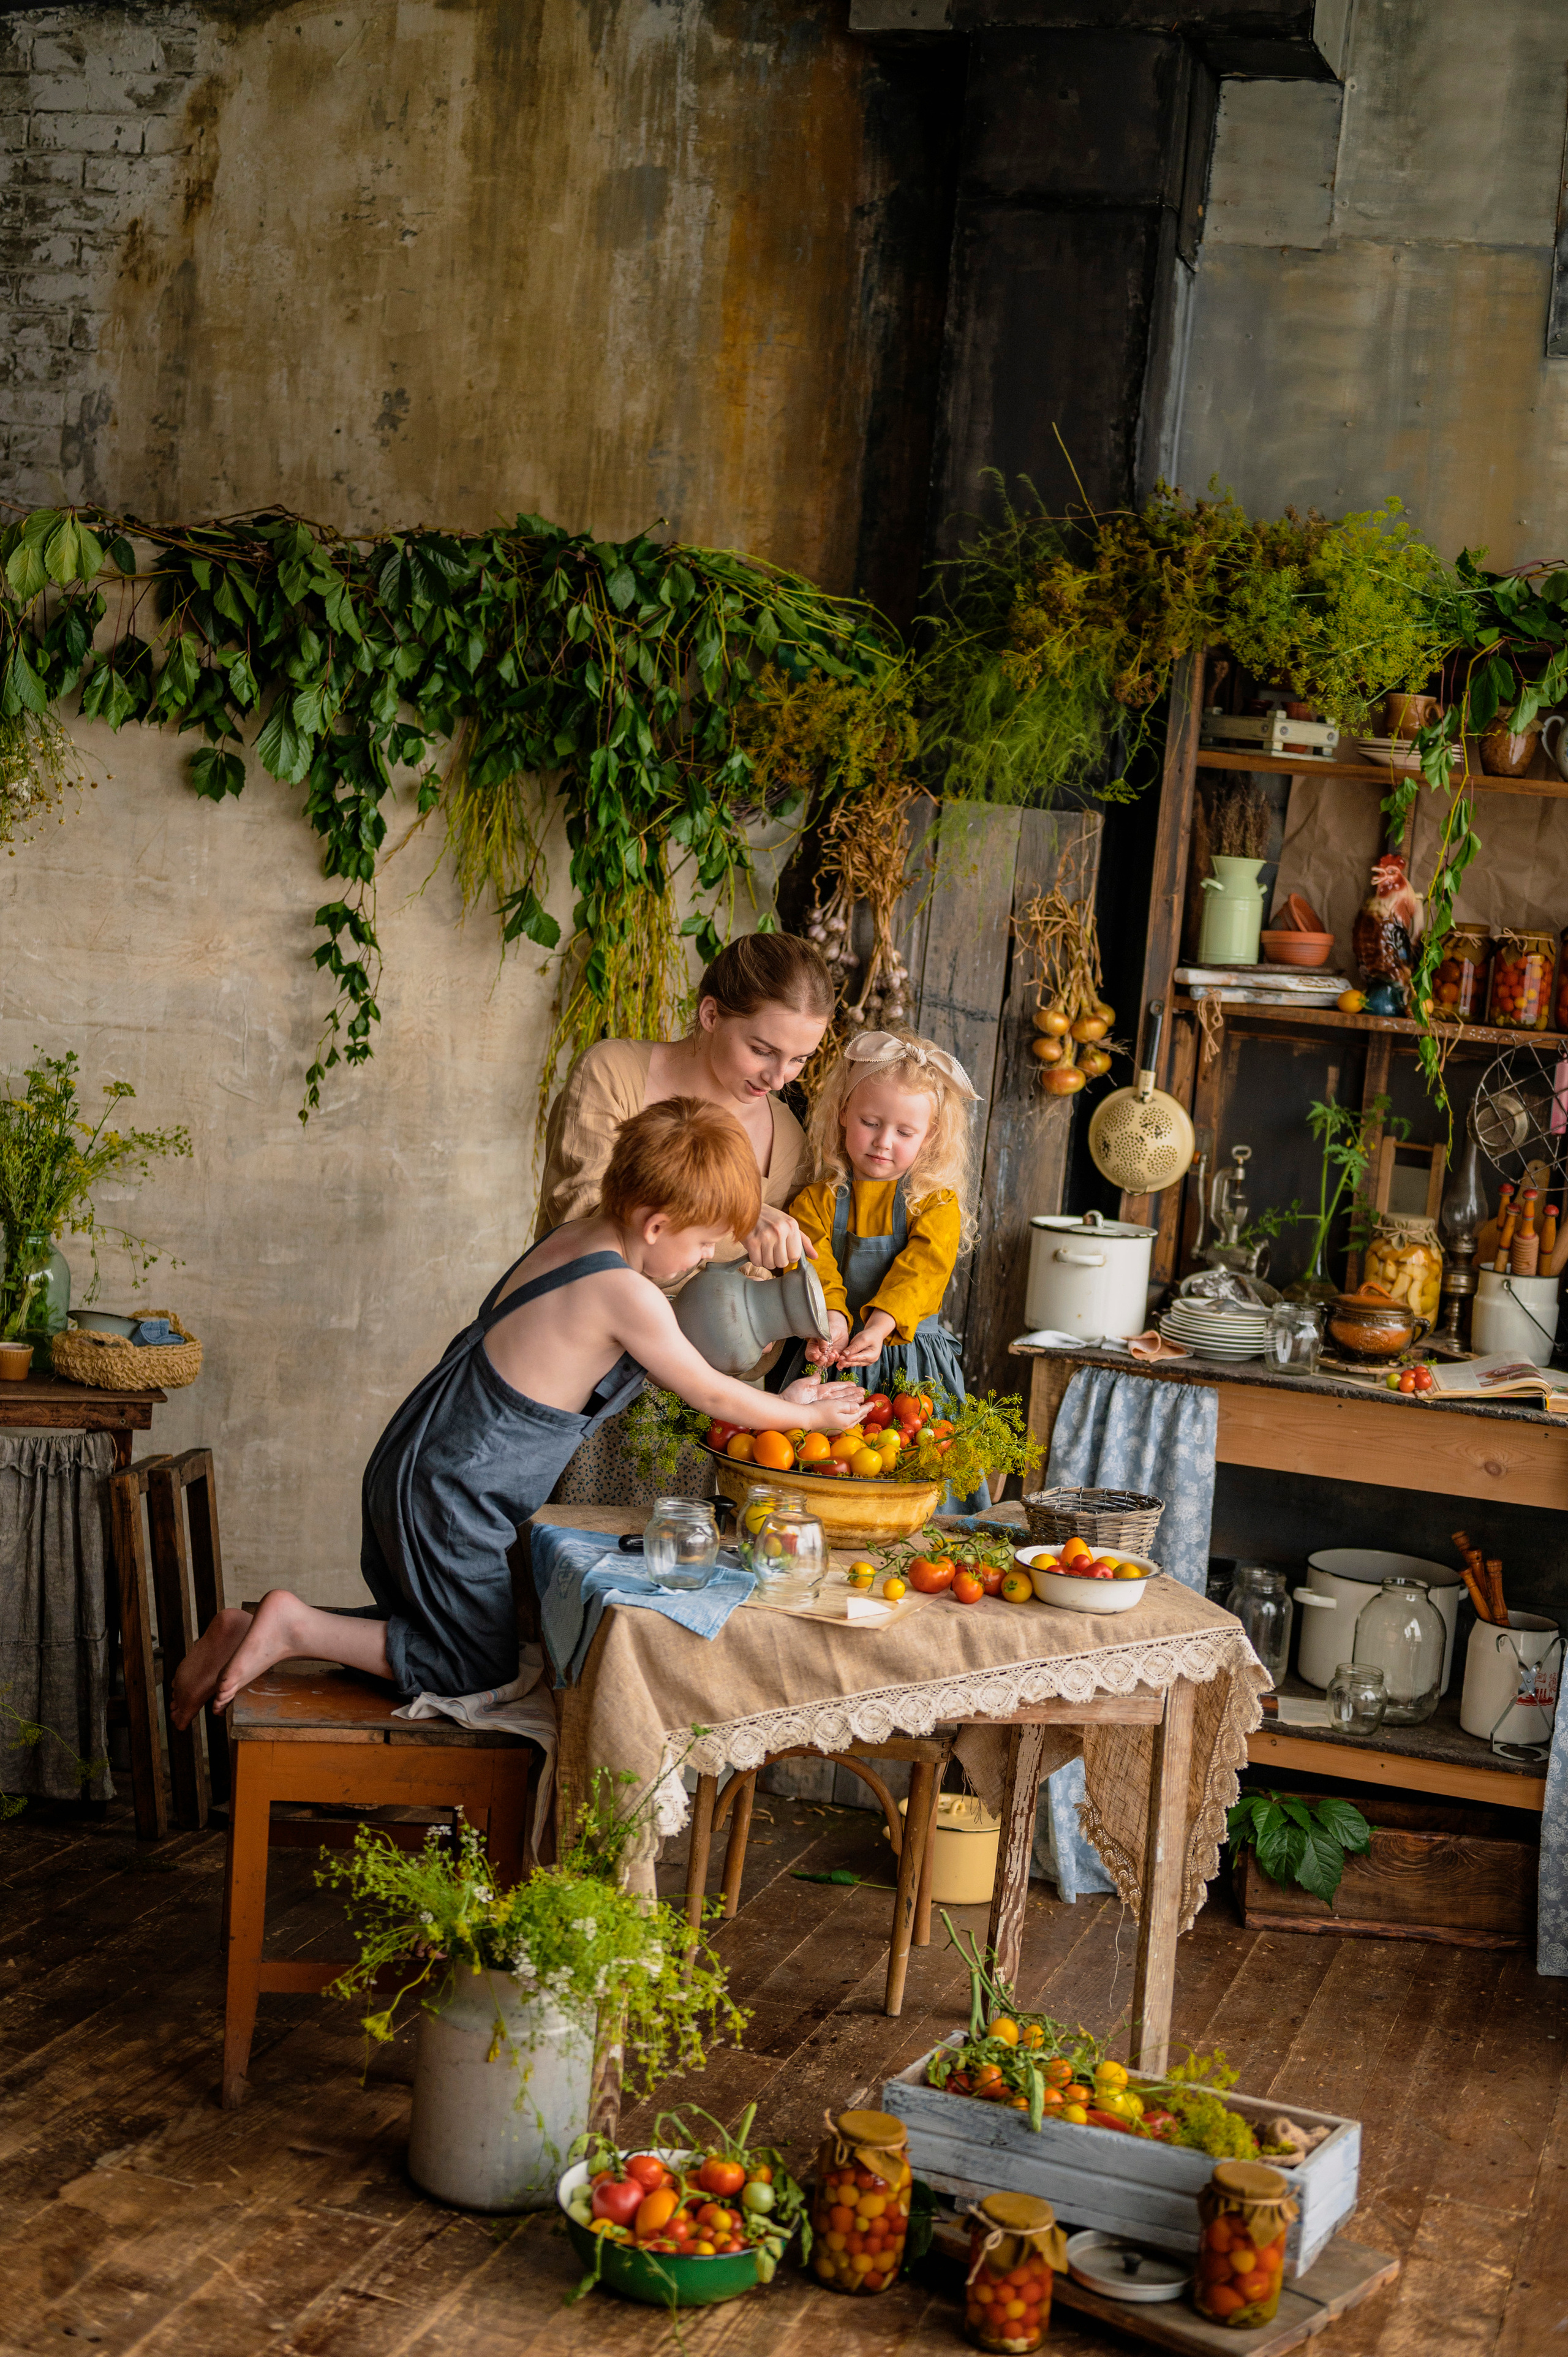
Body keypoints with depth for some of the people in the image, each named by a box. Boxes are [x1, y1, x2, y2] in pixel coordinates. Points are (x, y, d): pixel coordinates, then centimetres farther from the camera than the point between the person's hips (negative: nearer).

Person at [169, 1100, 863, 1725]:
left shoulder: (576, 1236, 5)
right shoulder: (628, 1294, -22)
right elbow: (712, 1396, -6)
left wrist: (777, 1397, 19)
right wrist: (801, 1414, 10)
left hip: (412, 1464, 9)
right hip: (451, 1502, -9)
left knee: (428, 1622, 25)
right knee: (482, 1666, 8)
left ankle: (249, 1631, 17)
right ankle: (296, 1626, -1)